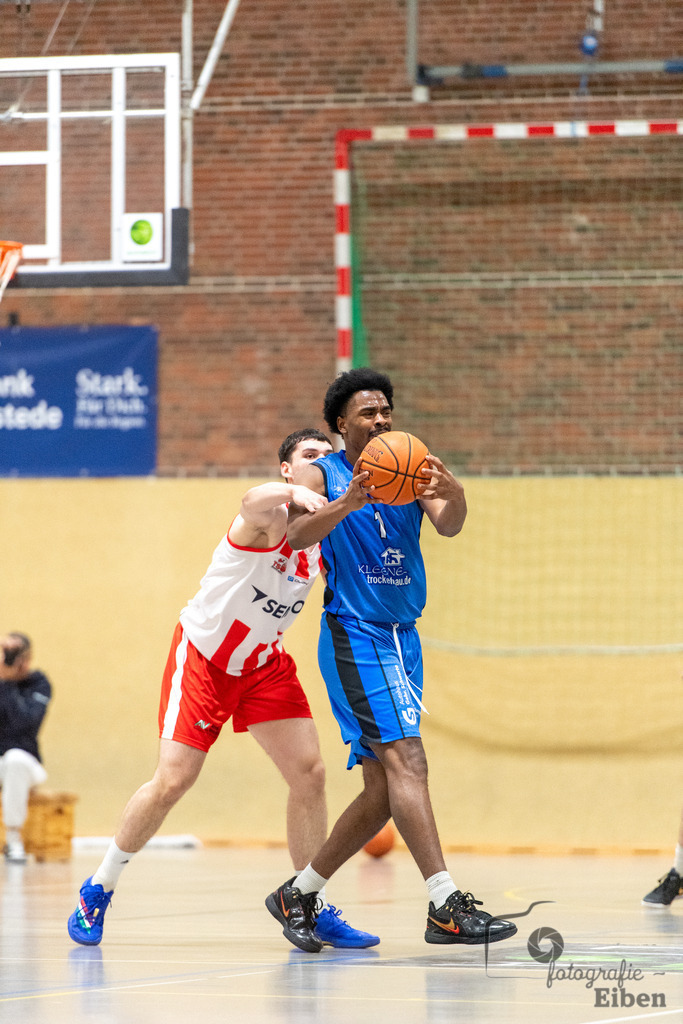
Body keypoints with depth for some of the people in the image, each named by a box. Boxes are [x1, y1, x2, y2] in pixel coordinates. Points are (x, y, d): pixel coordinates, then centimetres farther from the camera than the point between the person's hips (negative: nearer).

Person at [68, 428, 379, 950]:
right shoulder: (268, 519, -23)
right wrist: (296, 493, -70)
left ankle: (313, 908, 5)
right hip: (204, 656, -6)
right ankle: (98, 891, 8)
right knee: (173, 780, -9)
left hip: (264, 663, 6)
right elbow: (254, 502, -48)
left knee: (310, 773, -5)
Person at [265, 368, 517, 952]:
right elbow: (296, 536, -20)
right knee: (405, 758, -20)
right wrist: (349, 501, -36)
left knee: (383, 790, 8)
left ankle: (300, 894, 21)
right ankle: (446, 906, -28)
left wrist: (454, 495, -31)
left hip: (403, 639, 7)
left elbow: (448, 526, -8)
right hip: (354, 635, -7)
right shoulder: (323, 476, -2)